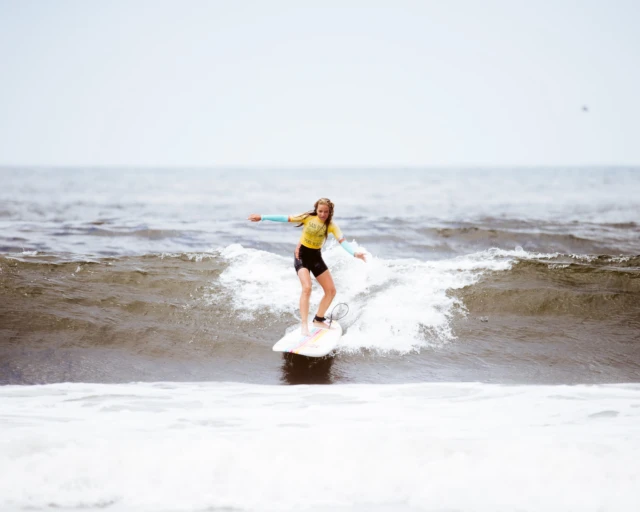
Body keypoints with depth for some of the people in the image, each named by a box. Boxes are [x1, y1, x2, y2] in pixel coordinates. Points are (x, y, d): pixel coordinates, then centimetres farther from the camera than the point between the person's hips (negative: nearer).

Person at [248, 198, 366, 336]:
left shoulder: (331, 225, -8)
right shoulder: (308, 218, -12)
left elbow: (342, 241, -20)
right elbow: (285, 218, -10)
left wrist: (354, 253, -38)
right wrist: (262, 217, -10)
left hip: (316, 257, 4)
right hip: (302, 256, -4)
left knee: (331, 290, 2)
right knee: (307, 288, -24)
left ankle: (318, 319, 21)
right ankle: (304, 325, -24)